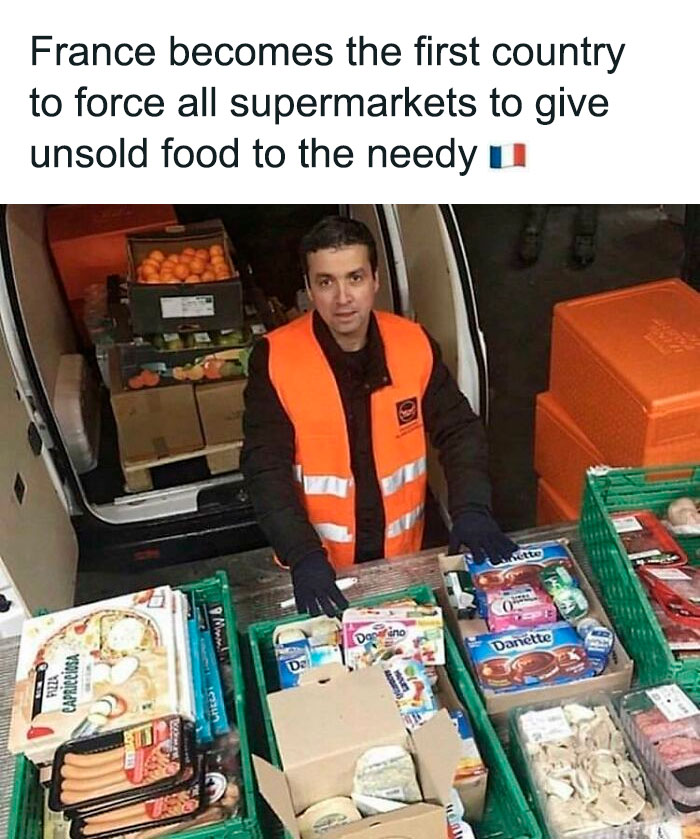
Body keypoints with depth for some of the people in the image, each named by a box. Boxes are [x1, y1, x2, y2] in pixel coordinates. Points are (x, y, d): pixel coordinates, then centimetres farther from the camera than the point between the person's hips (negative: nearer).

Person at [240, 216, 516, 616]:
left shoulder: (414, 344, -9)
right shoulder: (276, 358, -17)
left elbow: (460, 430, -5)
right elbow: (266, 468, -20)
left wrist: (472, 509, -22)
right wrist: (303, 555, -32)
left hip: (402, 556, 3)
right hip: (316, 566, -2)